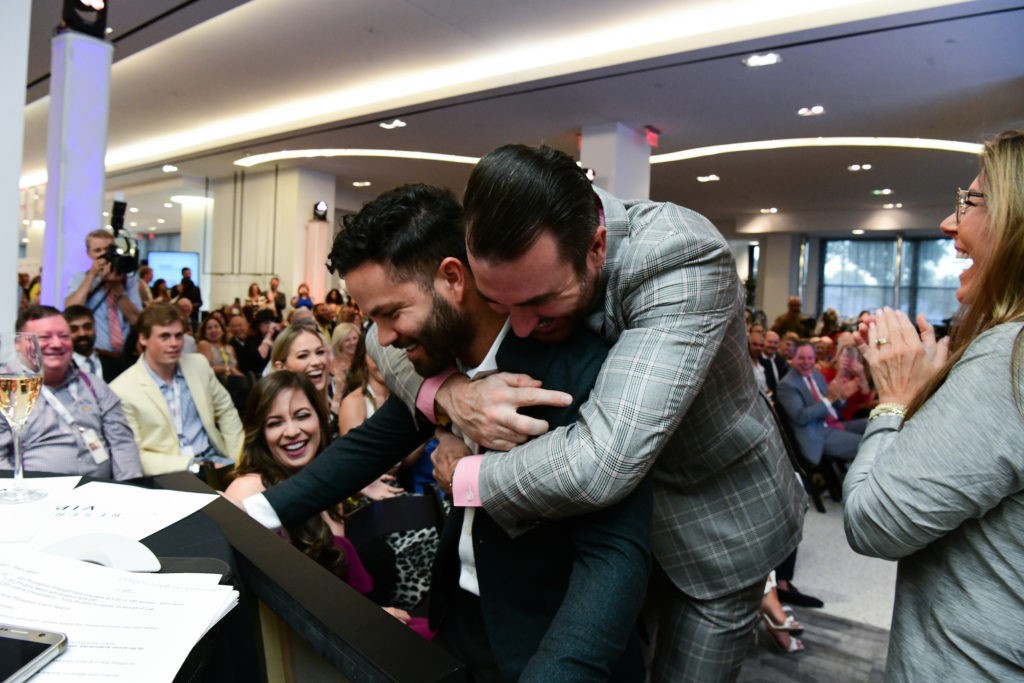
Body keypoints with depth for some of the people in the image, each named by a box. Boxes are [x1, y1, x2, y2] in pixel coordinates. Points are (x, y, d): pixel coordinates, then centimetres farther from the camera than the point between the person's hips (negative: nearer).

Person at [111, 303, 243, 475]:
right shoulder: (122, 391, -9)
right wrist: (189, 466, -18)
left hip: (215, 461, 5)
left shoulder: (199, 364, 5)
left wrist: (241, 460, 4)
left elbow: (226, 411, 14)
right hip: (171, 474, -5)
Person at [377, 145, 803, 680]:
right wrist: (449, 392, -30)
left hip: (715, 523, -4)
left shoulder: (684, 260, -35)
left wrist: (466, 478, -26)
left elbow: (603, 462, -44)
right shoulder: (515, 262, -17)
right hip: (607, 515, 5)